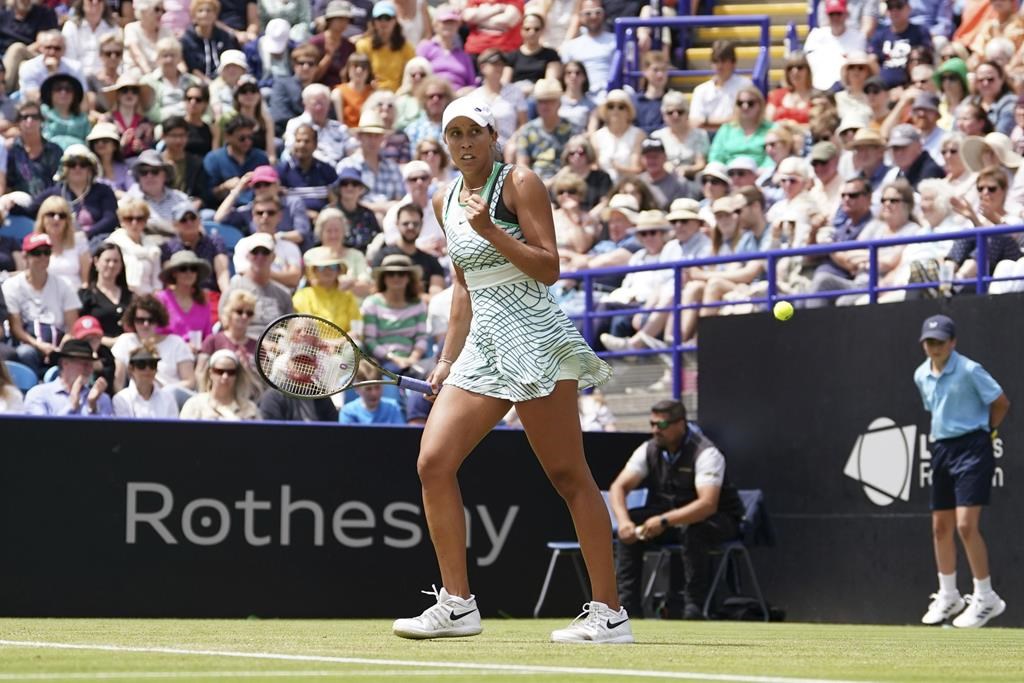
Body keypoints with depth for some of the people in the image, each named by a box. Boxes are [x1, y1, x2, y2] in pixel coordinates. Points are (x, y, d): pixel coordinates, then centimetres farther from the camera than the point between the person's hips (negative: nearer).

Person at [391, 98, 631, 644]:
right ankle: (457, 604, -1)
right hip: (482, 347, 7)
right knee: (433, 463, -6)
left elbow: (549, 268, -10)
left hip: (532, 335, -7)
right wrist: (447, 361, 19)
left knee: (568, 476, -7)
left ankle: (609, 613, -5)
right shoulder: (446, 202, 16)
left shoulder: (519, 184, -4)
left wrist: (491, 231, -20)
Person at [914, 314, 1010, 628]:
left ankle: (985, 598, -5)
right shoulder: (921, 375, 8)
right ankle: (948, 596, 25)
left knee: (966, 525, -15)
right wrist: (942, 436, 13)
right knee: (940, 527, 11)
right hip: (941, 449, 7)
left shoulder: (969, 371, -13)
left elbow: (1001, 403, -5)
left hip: (971, 449, -7)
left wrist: (984, 432, 0)